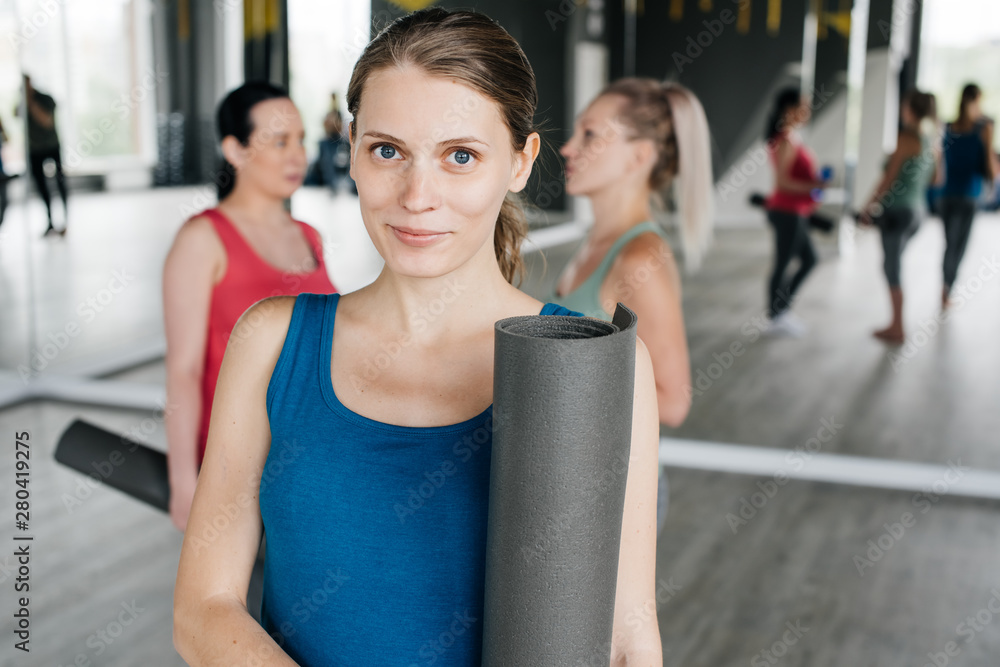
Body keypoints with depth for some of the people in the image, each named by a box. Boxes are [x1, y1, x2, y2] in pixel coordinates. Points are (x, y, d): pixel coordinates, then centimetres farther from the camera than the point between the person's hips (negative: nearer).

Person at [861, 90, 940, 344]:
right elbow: (935, 177, 18)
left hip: (896, 209, -8)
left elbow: (889, 177, -14)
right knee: (892, 266, 17)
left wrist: (869, 205, -6)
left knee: (892, 268, 0)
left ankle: (898, 330, 5)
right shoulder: (932, 142, 8)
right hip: (915, 211, 8)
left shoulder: (907, 137, -14)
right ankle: (896, 324, 20)